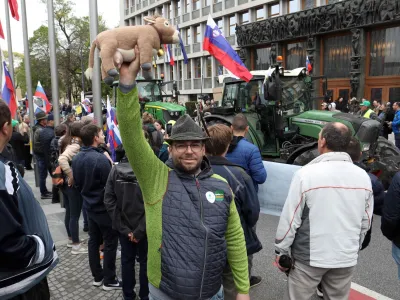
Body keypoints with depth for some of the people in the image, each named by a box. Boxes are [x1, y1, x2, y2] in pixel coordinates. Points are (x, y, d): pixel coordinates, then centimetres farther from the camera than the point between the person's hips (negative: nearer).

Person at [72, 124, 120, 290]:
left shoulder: (76, 158, 0)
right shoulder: (101, 159, -26)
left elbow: (77, 183, 11)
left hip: (89, 206, 8)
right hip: (104, 207, -8)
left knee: (94, 241, 16)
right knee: (110, 243, 5)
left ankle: (97, 276, 28)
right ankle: (109, 280, 15)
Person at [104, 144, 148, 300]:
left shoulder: (115, 170, -6)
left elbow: (109, 201, -7)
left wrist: (123, 228, -7)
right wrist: (140, 230, -15)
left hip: (124, 226, 4)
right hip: (144, 227, -3)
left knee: (127, 260, 20)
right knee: (145, 261, 16)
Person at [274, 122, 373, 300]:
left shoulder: (306, 174, -17)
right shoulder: (363, 177, -2)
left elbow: (290, 219, -13)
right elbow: (365, 222, 7)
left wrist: (281, 251, -1)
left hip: (309, 257, -4)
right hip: (347, 257, 5)